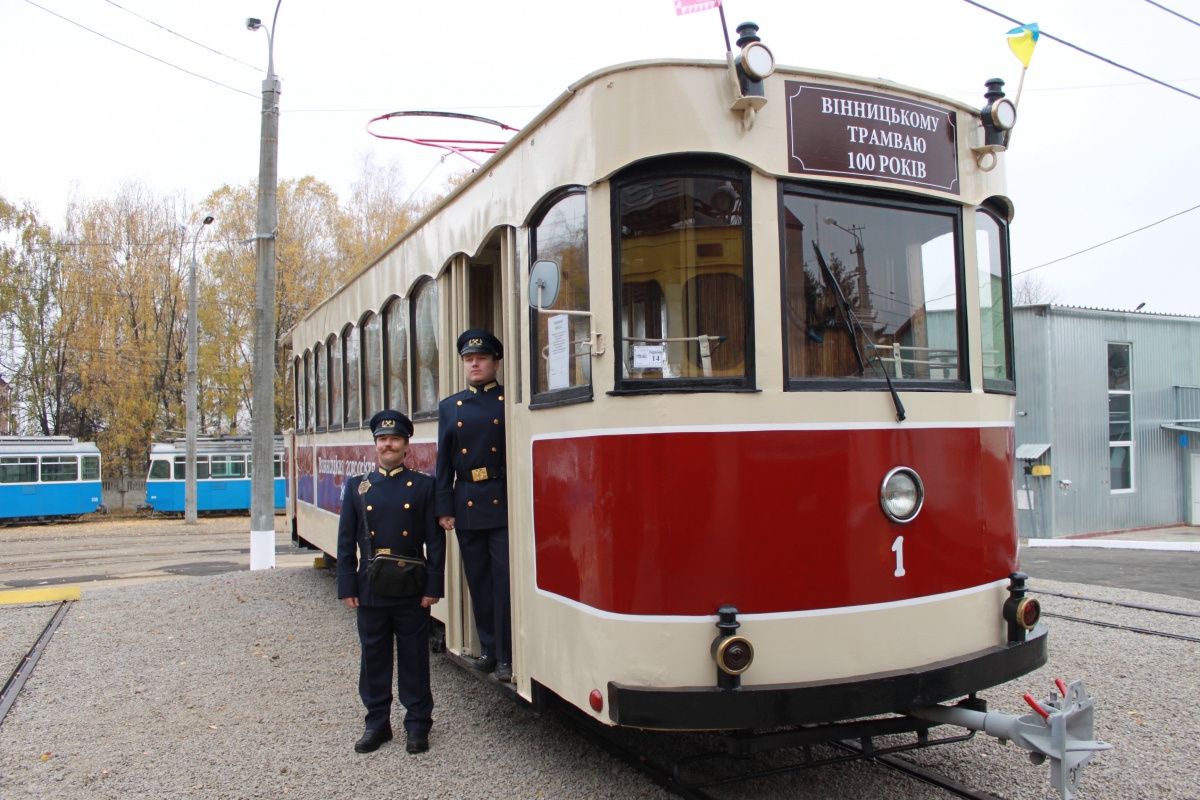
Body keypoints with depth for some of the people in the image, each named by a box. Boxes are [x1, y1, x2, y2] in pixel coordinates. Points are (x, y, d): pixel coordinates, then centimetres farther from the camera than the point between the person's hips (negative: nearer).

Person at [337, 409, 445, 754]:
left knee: (414, 657, 7)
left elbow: (435, 540, -3)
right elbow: (346, 541, 6)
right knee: (373, 656, 11)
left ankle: (418, 724, 20)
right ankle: (377, 722, 25)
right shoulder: (357, 487, 7)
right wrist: (347, 587, -1)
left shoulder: (424, 486, 0)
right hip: (370, 589, 2)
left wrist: (433, 587, -9)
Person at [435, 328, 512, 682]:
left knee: (504, 579, -4)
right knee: (478, 581, 11)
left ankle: (507, 655, 4)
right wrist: (444, 509, 4)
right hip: (466, 504, 4)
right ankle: (489, 649, 23)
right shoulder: (450, 407, 12)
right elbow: (444, 462, 10)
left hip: (503, 503, -4)